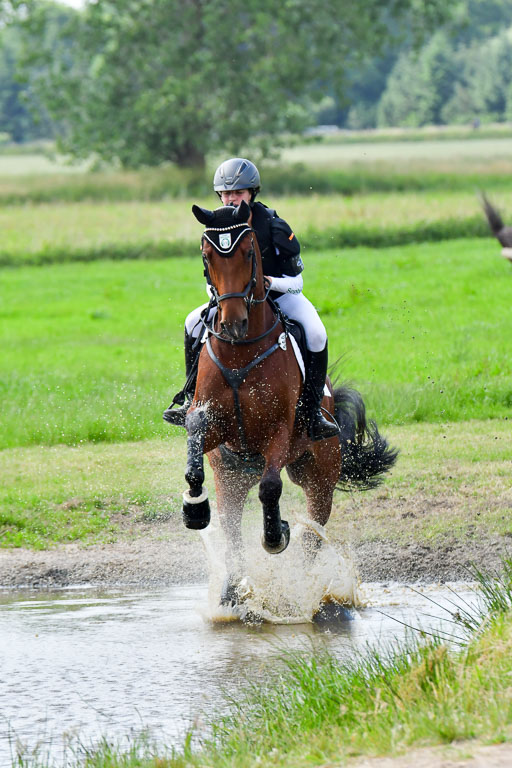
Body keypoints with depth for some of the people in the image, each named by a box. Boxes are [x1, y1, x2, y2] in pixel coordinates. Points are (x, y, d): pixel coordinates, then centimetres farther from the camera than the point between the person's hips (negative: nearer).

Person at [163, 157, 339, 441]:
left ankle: (313, 411, -20)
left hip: (281, 295, -3)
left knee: (315, 334, -29)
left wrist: (270, 281, -37)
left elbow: (296, 281, -17)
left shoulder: (274, 228, -20)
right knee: (194, 323, -17)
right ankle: (192, 400, -9)